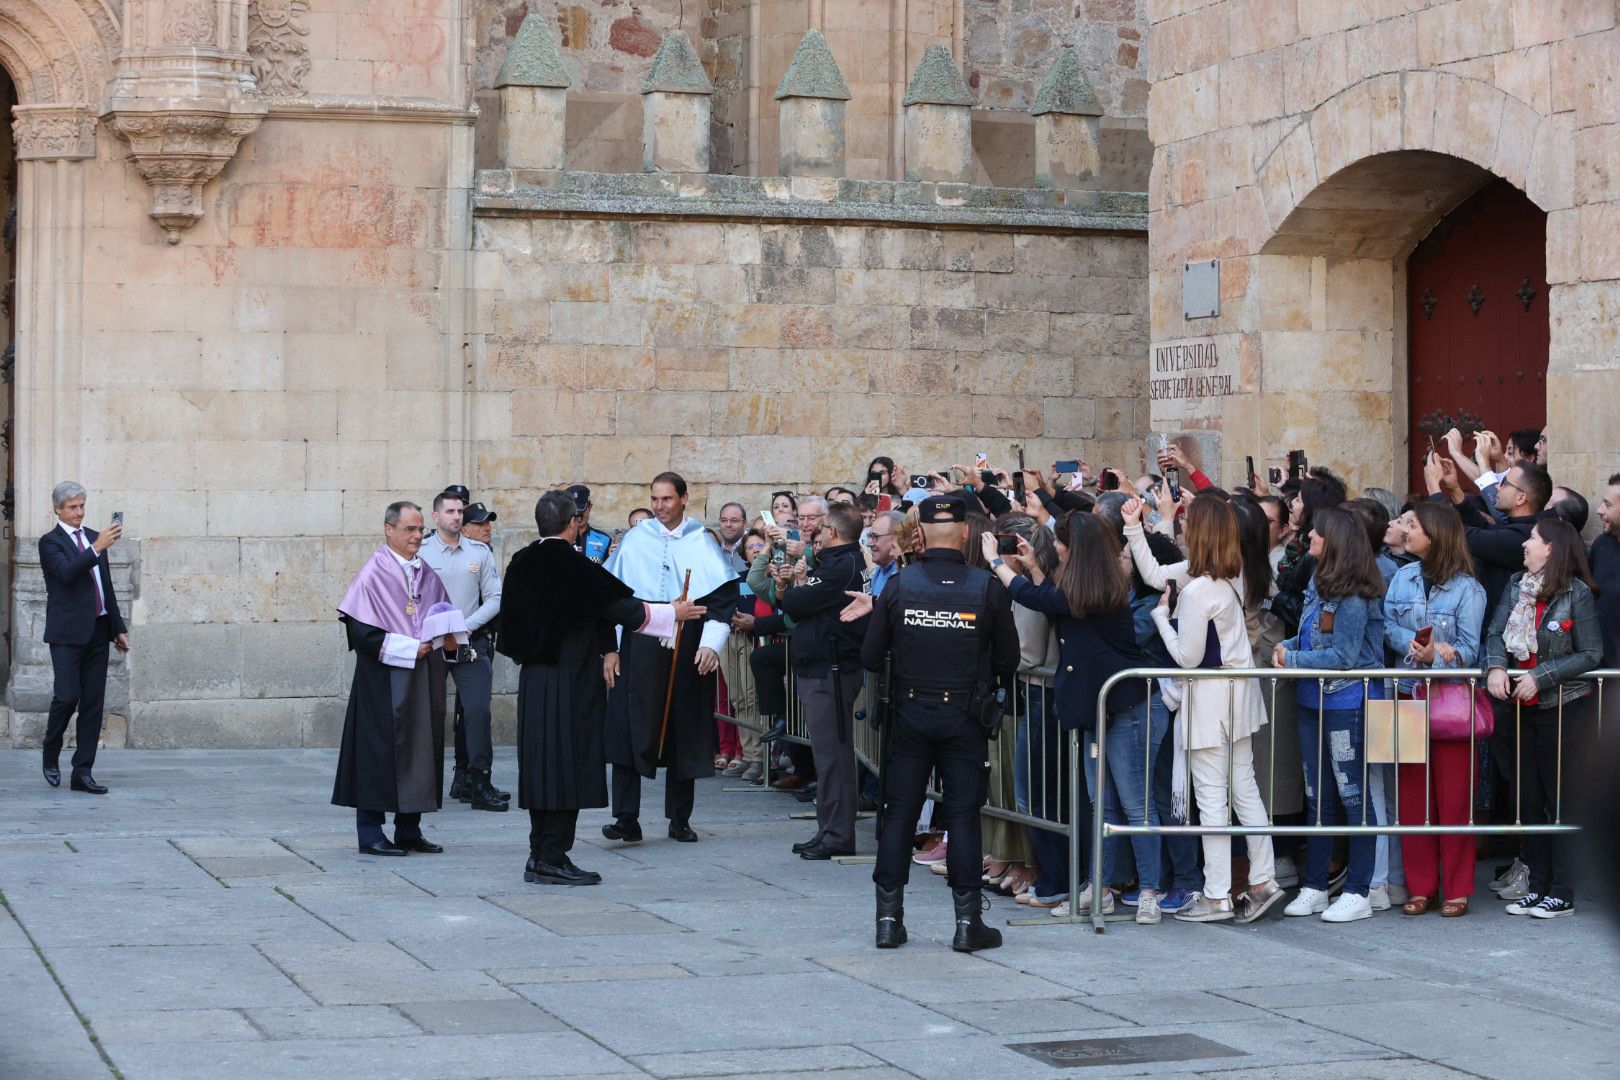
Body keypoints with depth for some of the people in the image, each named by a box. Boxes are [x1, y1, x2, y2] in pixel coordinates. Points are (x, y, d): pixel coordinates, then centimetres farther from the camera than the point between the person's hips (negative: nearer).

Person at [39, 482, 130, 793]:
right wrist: (97, 548, -31)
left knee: (93, 702, 2)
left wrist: (119, 628, 18)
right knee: (67, 696, -12)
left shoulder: (94, 537, 16)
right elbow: (67, 572, -22)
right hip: (68, 633, -6)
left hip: (98, 632, 6)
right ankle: (51, 755, 14)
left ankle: (83, 773, 4)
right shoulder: (50, 542, -3)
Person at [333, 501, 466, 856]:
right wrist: (409, 648, -18)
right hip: (385, 679, -7)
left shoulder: (426, 574, 11)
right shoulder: (374, 574, -10)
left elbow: (445, 614, 21)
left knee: (420, 749, 8)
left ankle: (409, 830, 15)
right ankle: (371, 834, 2)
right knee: (380, 751, -4)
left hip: (424, 677, 7)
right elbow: (360, 630, -15)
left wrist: (449, 637, -2)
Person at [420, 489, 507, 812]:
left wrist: (467, 626, -8)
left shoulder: (479, 552, 6)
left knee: (477, 708, -10)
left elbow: (494, 598, 5)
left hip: (471, 641, 1)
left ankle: (477, 781, -10)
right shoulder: (420, 552, 1)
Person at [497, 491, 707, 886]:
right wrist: (672, 612, 2)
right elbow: (620, 607, -11)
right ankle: (552, 859, -3)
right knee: (569, 762, -2)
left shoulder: (522, 564, 6)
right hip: (571, 681, -7)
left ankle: (540, 855, 16)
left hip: (533, 677, 7)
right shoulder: (574, 565, -15)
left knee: (542, 761, 12)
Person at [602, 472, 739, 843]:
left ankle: (680, 819, 15)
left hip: (687, 649, 0)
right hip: (639, 646, 0)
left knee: (685, 733, 6)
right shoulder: (634, 541, 6)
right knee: (630, 728, -9)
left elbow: (723, 596, 1)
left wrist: (711, 644, -11)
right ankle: (626, 818, -9)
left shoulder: (701, 543, 4)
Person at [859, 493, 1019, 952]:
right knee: (963, 815, 4)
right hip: (965, 718, -1)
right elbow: (1008, 662, -2)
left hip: (909, 714, 1)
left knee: (898, 812, 8)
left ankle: (889, 916, 10)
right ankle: (968, 921, 5)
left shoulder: (898, 586, -5)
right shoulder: (988, 589, -8)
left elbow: (870, 658, -1)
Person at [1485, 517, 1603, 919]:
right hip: (1527, 708, 6)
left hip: (1568, 709, -6)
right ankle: (1538, 885, 19)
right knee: (1528, 800, 10)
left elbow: (1591, 654, -12)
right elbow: (1495, 633, 1)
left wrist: (1541, 677, -18)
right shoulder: (1517, 586, 6)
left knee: (1563, 802, -2)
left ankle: (1562, 893, 3)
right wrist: (1496, 665, -20)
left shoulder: (1577, 593, -12)